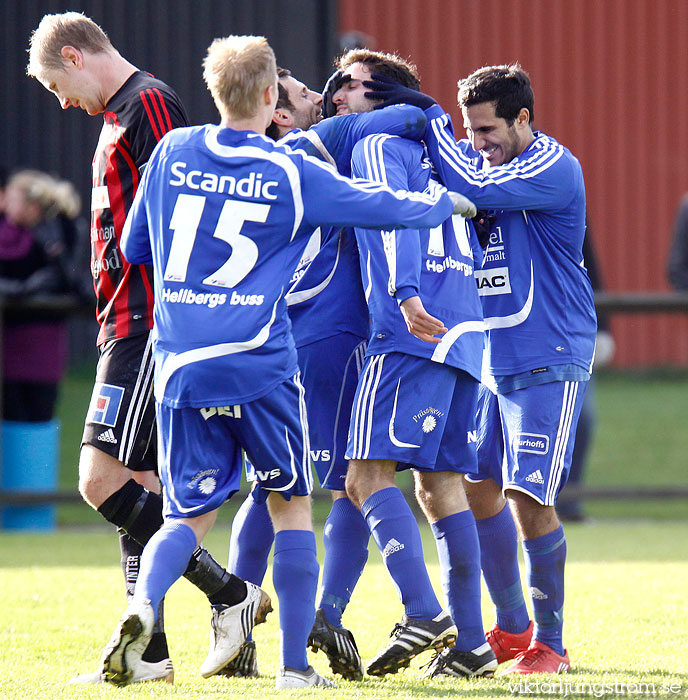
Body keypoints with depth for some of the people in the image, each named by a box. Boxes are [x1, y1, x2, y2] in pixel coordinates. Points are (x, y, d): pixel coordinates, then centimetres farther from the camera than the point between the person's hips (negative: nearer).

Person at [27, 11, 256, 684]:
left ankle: (226, 591, -9)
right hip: (127, 326, 10)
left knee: (101, 481, -14)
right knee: (135, 485, 8)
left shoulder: (149, 104, -11)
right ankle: (148, 652, 9)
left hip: (146, 326, -10)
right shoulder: (120, 116, 20)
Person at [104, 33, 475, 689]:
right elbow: (383, 205, 7)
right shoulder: (292, 172, -1)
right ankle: (295, 665, 7)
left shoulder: (172, 152, 7)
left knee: (191, 514, 10)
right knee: (291, 506, 12)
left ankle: (142, 605, -20)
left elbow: (134, 247, 16)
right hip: (259, 364, -2)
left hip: (180, 365, 3)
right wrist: (451, 202, 27)